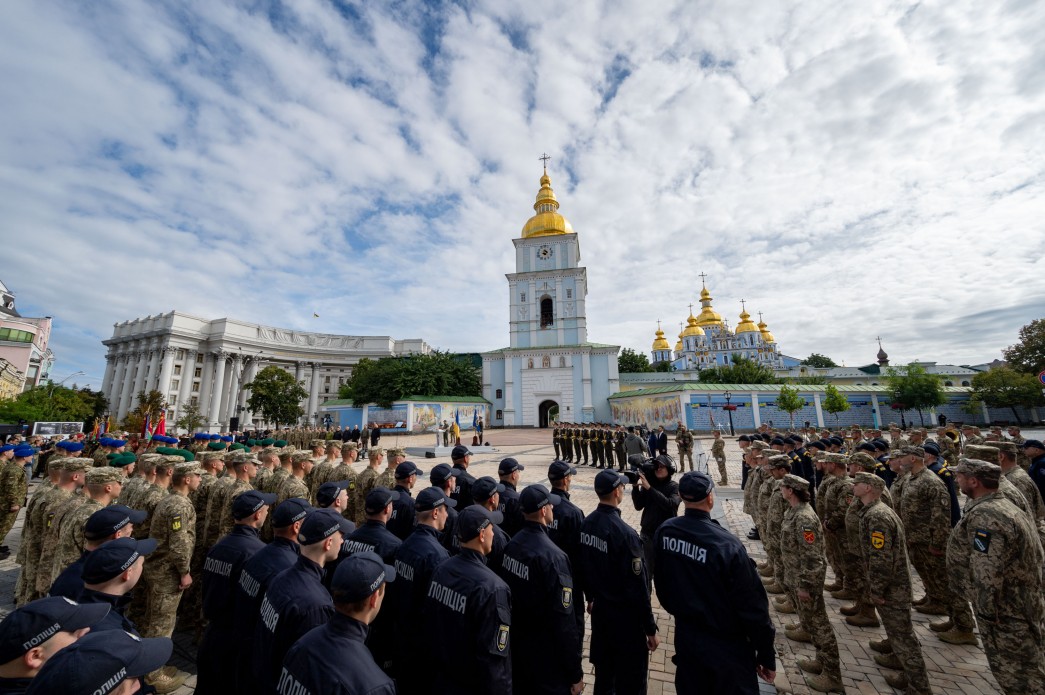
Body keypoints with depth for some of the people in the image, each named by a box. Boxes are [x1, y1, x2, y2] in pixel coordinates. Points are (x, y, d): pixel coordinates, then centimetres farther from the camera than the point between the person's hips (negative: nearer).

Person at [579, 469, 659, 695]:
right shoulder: (624, 533, -29)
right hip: (625, 614, -6)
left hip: (600, 608, 6)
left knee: (603, 668, 25)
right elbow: (637, 586, -23)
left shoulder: (586, 524, -7)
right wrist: (650, 628, -10)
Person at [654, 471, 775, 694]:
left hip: (685, 635, 5)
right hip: (725, 645, -4)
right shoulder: (726, 545, -27)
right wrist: (767, 656, -2)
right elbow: (753, 606, -17)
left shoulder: (664, 532, -12)